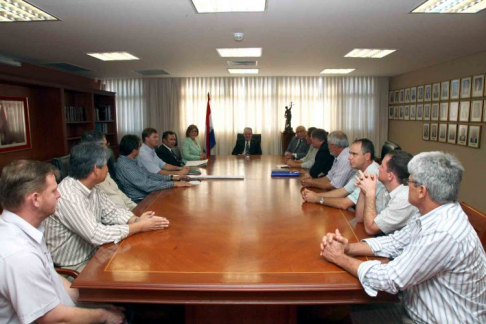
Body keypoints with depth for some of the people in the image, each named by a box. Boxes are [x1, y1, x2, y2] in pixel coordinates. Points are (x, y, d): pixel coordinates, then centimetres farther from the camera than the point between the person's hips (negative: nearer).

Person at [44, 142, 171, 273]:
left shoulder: (92, 188, -2)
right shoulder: (68, 196, -28)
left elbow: (111, 212, 6)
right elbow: (97, 235, -29)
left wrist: (137, 220, -13)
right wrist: (139, 226, -22)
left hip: (93, 252, 8)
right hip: (75, 267, -7)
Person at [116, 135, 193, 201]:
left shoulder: (132, 161, 7)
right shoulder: (124, 166, -22)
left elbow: (148, 175, 15)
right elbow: (146, 185, -27)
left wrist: (172, 177, 6)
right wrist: (174, 183, -24)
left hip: (148, 194, 9)